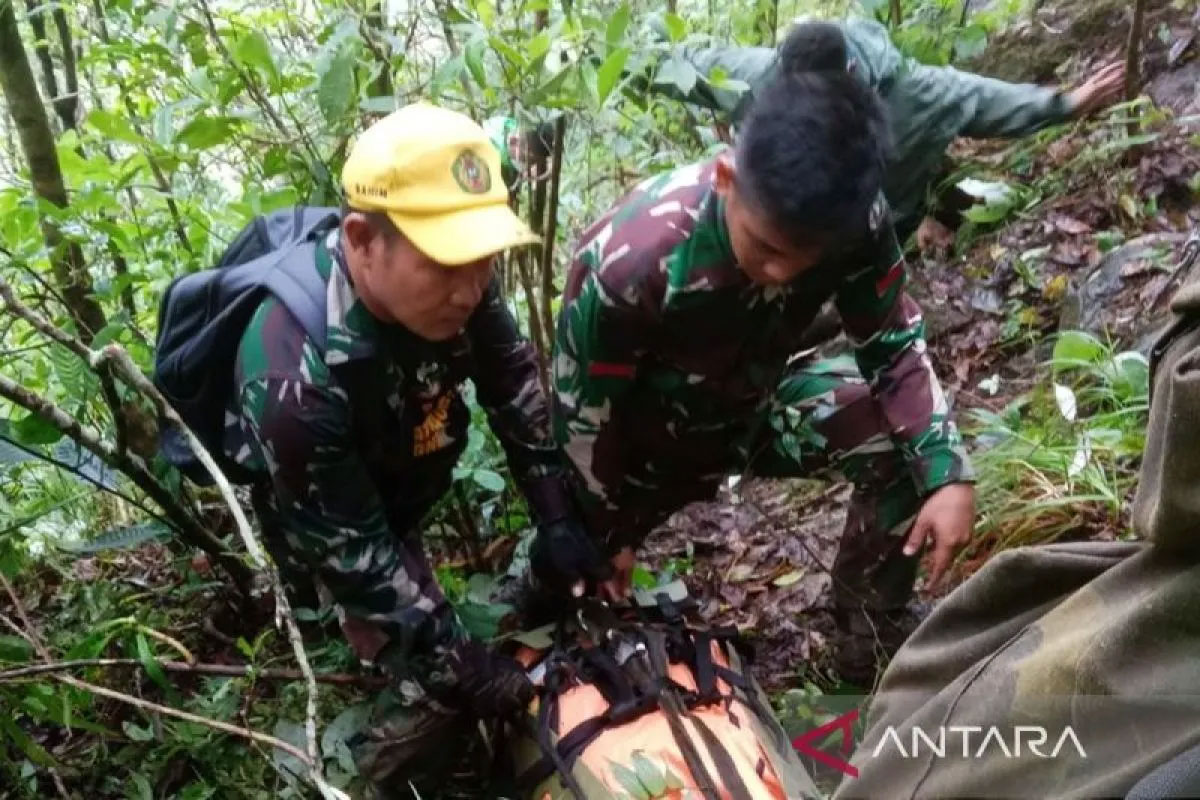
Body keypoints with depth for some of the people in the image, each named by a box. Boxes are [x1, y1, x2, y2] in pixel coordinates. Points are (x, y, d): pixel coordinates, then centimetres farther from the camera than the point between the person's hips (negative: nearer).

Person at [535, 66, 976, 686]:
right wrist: (607, 534, -8)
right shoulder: (629, 261, -37)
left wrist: (948, 473, -26)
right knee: (567, 569, -9)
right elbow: (583, 414, -22)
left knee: (906, 439, -17)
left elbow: (894, 347, -12)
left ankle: (869, 645, 2)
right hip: (648, 428, -2)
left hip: (754, 403, 3)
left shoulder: (855, 223, -27)